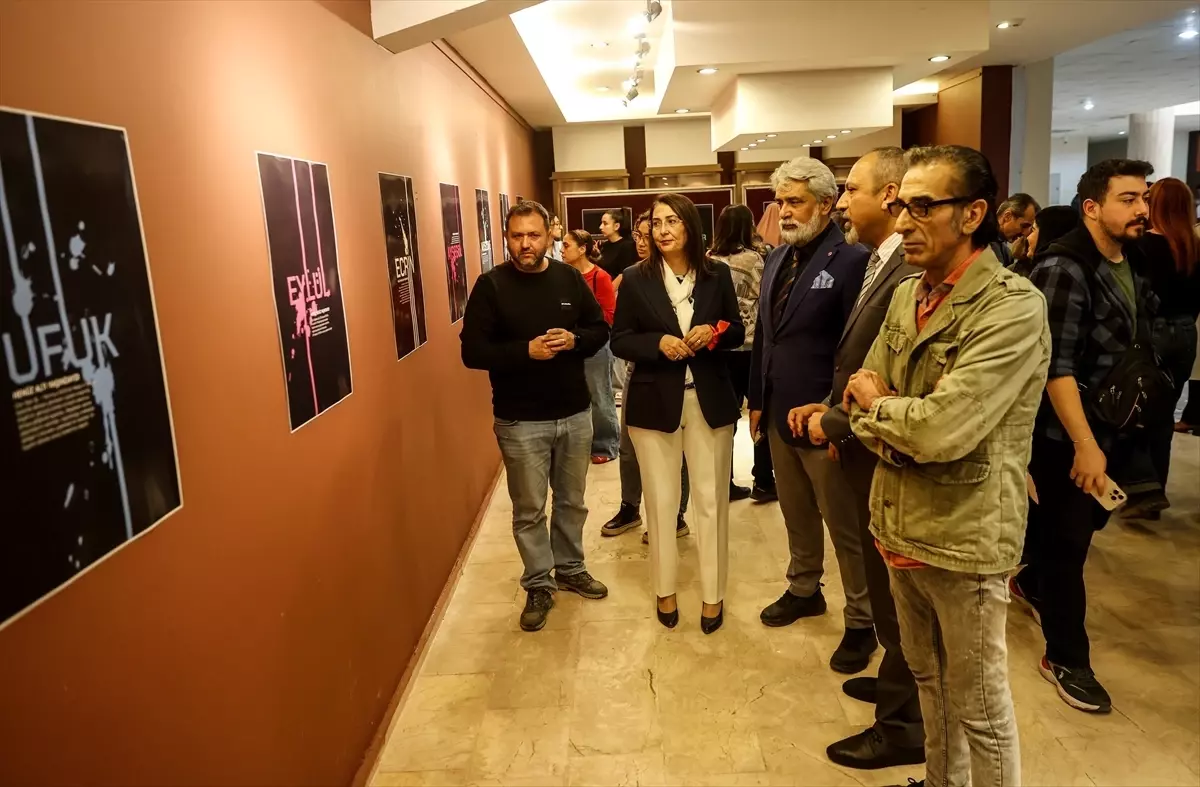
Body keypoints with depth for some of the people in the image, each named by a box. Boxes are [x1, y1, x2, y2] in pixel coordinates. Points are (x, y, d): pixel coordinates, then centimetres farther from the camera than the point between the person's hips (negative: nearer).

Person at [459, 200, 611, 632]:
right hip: (520, 421, -3)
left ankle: (571, 570, 38)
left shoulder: (570, 278, 2)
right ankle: (538, 586, 25)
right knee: (529, 509, 8)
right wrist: (526, 351, -24)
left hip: (575, 414, 4)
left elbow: (600, 329, 6)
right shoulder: (491, 285, -8)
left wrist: (574, 340, -15)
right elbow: (473, 352, -12)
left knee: (572, 501, 18)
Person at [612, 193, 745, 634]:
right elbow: (619, 341, -2)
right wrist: (658, 343, -19)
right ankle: (665, 591, 28)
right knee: (661, 501, 11)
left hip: (709, 400, 1)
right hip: (654, 402, 0)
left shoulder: (717, 275, 1)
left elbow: (738, 332, 7)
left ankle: (713, 594, 23)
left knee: (711, 500, 8)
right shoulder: (636, 279, -2)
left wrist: (713, 332, -15)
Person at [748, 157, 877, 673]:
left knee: (846, 526, 7)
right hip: (779, 415, 7)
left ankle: (862, 620, 23)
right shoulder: (777, 259, 10)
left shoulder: (851, 261, -14)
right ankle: (804, 590, 40)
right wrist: (757, 400, 13)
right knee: (796, 515, 21)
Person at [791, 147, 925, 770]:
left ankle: (903, 726, 27)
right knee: (886, 587, 24)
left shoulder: (910, 274, -25)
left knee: (894, 594, 8)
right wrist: (831, 410, 3)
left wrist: (832, 423, -15)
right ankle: (896, 682, 45)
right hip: (869, 451, 9)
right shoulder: (881, 263, 7)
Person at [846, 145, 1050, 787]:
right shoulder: (907, 294, 5)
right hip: (898, 523, 7)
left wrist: (876, 404, -9)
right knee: (927, 678, 25)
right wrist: (904, 424, -14)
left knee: (978, 707, 12)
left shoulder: (1013, 307, -19)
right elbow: (863, 406, 6)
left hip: (963, 537, -7)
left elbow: (940, 429, -28)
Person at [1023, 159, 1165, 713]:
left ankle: (1031, 582, 49)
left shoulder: (1132, 266, 7)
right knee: (1068, 542, 3)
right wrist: (1084, 445, -26)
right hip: (1065, 434, -8)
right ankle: (1065, 657, 19)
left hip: (1112, 425, 8)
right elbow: (1056, 367, -24)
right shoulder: (1064, 270, -20)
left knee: (1088, 522, 22)